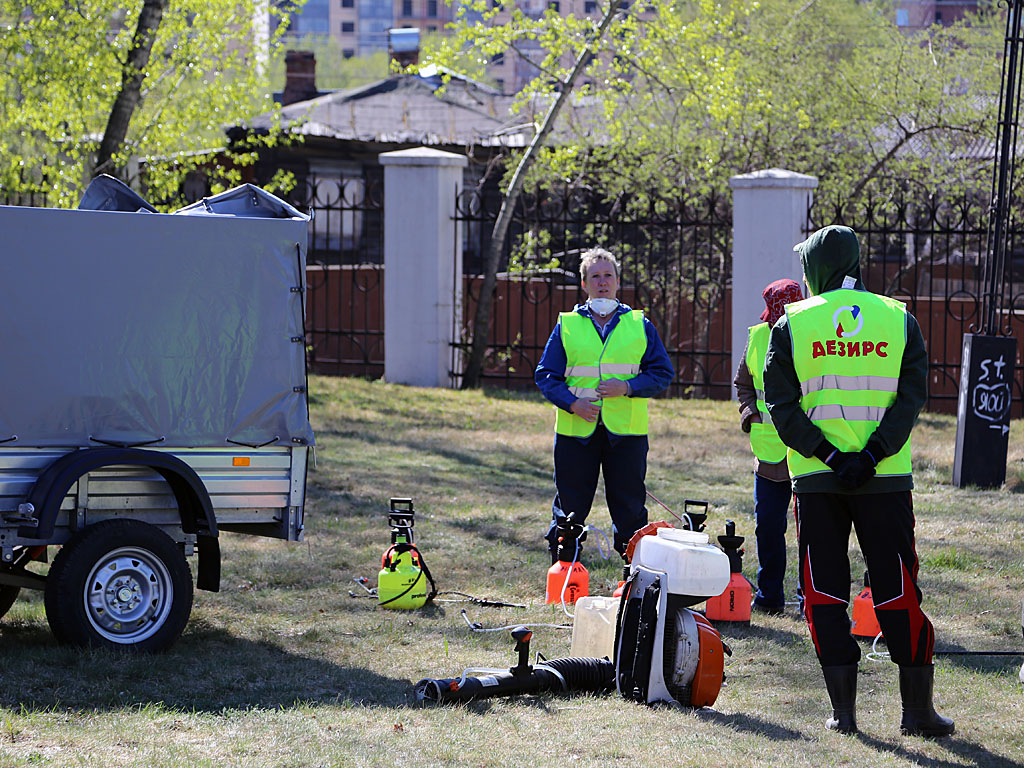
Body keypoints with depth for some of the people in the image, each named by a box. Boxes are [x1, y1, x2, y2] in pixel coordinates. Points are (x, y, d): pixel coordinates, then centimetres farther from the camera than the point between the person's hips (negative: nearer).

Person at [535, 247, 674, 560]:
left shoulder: (640, 326, 9)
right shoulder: (567, 326, 8)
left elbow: (663, 373, 6)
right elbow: (545, 375, 6)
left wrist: (627, 387, -11)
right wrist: (573, 403, -12)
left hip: (626, 432, 0)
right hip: (575, 430, 0)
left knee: (630, 512, 3)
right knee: (568, 513, 3)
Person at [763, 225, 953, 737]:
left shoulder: (793, 324, 1)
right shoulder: (898, 320, 5)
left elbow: (781, 405, -6)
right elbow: (911, 399, -4)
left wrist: (830, 456, -10)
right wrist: (871, 456, -10)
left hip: (816, 479, -1)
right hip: (886, 480, 1)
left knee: (825, 596, 6)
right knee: (897, 591, 6)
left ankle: (843, 709, 3)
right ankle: (918, 709, 6)